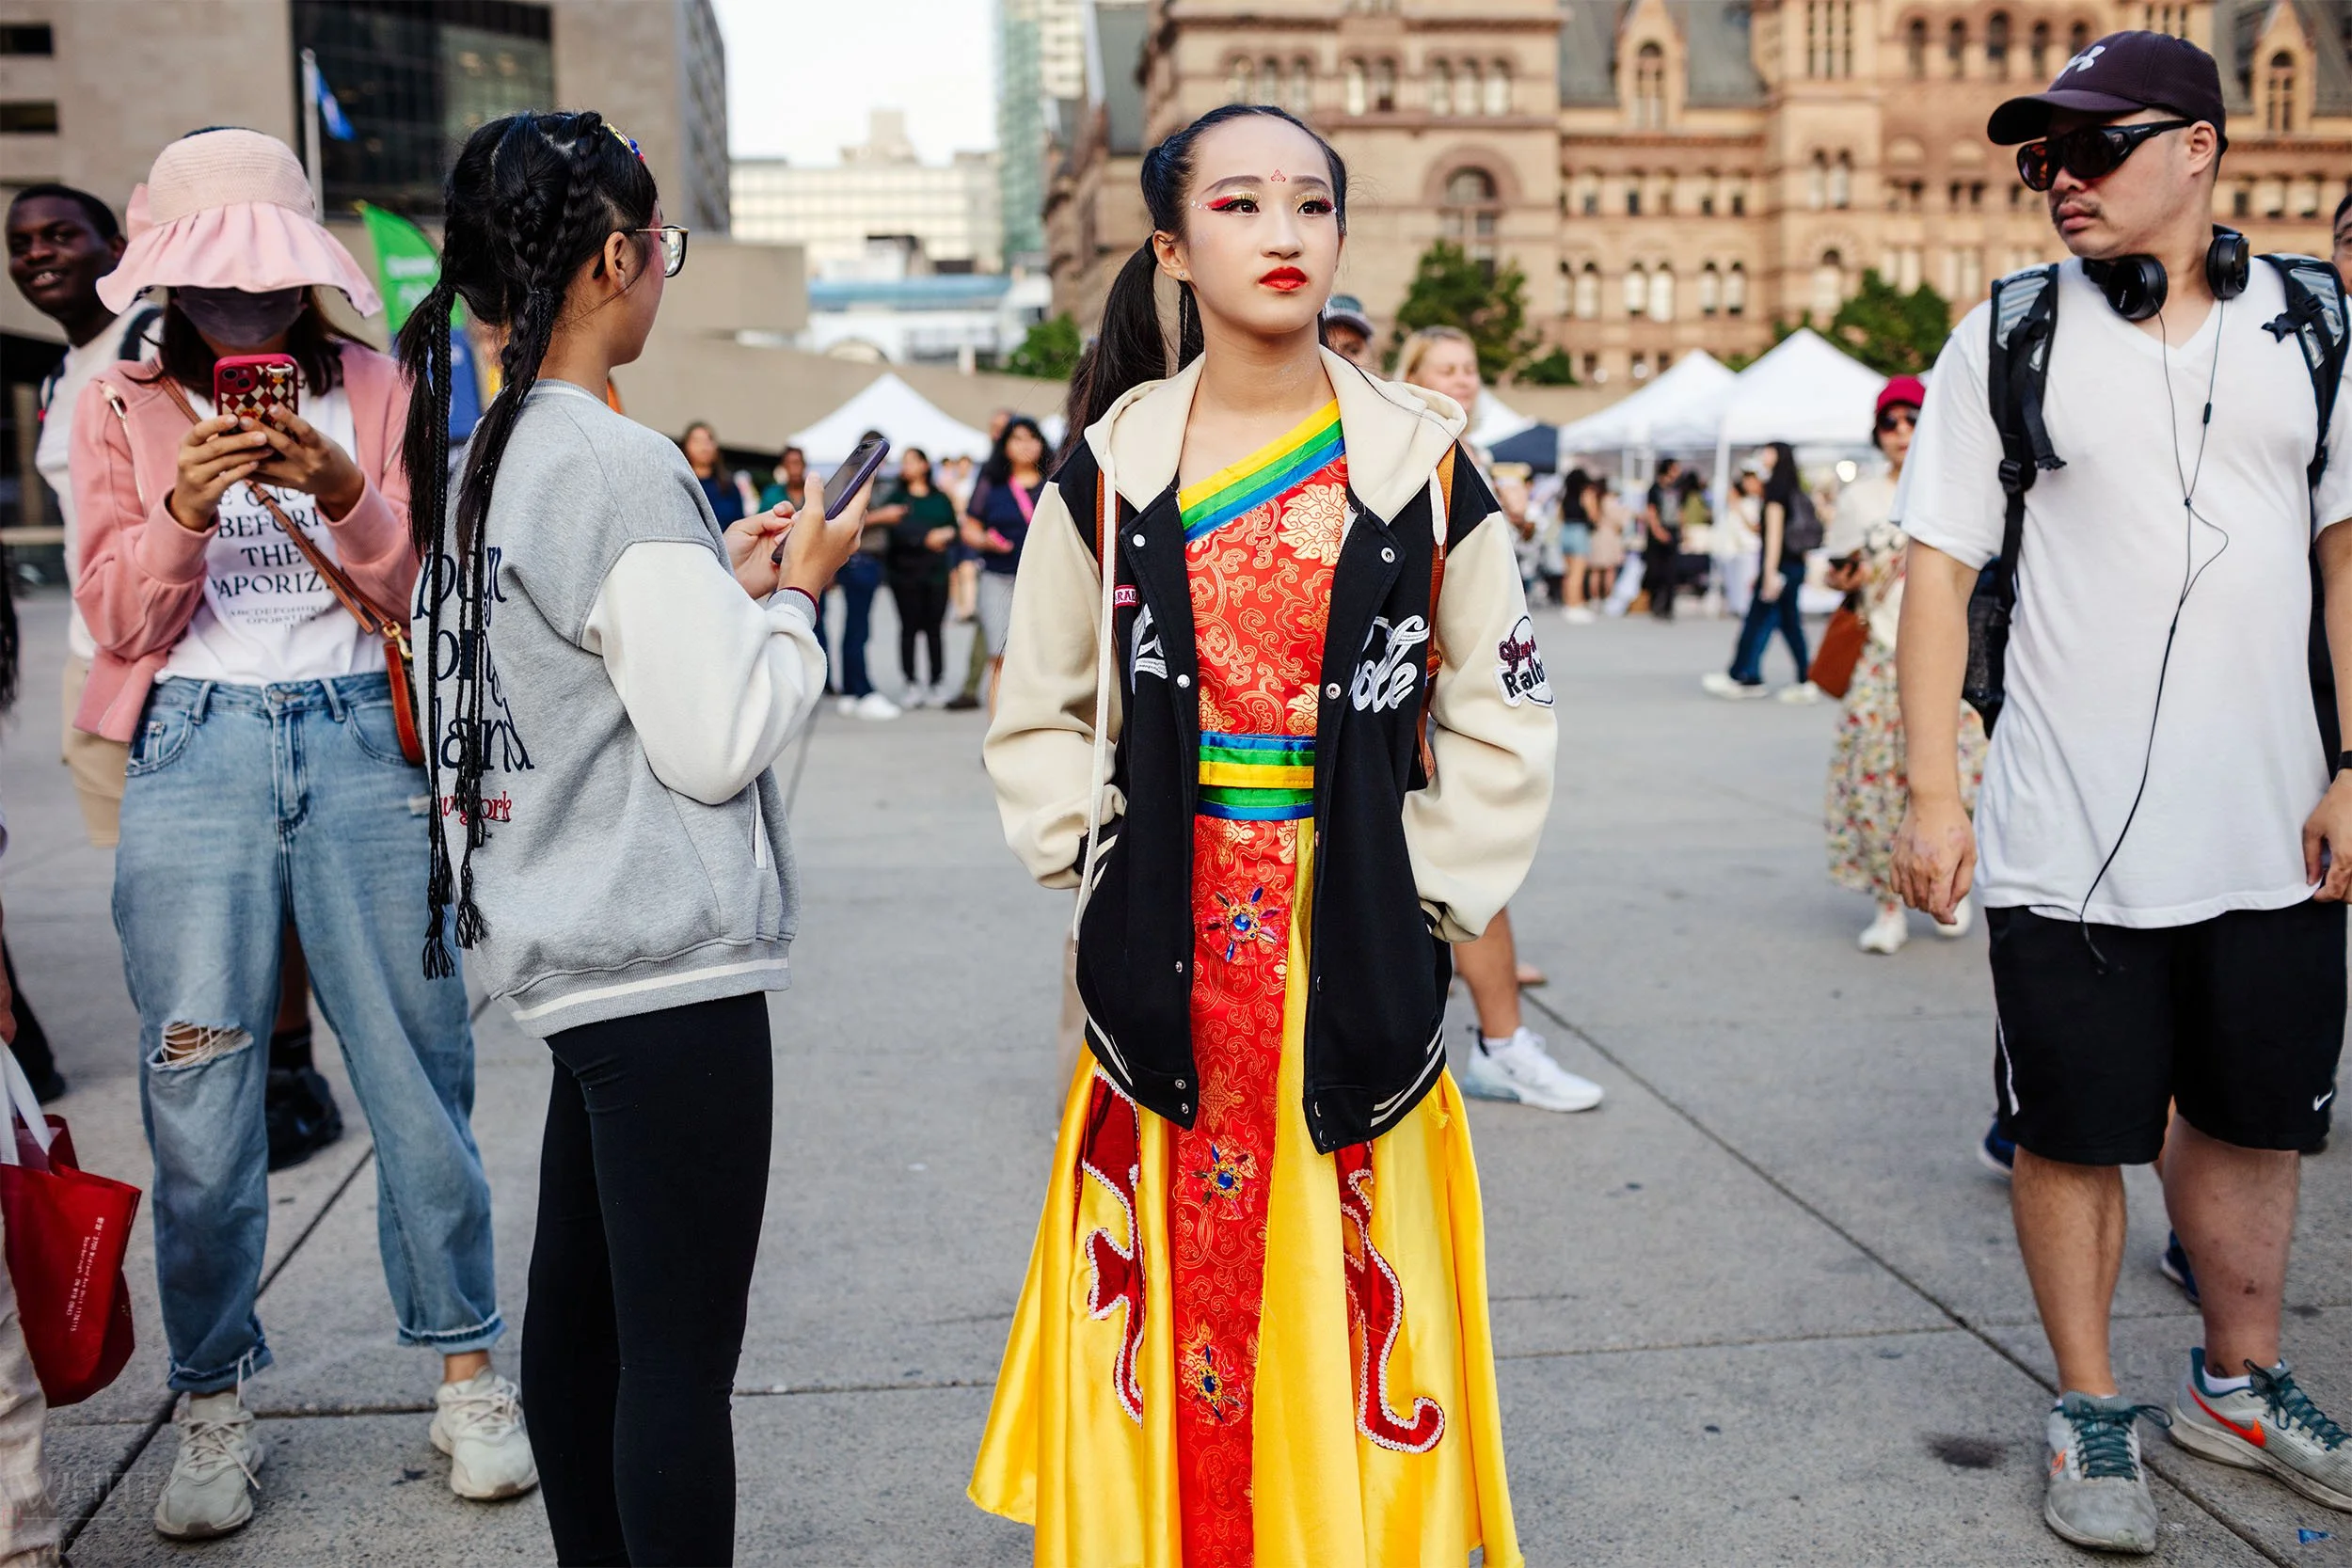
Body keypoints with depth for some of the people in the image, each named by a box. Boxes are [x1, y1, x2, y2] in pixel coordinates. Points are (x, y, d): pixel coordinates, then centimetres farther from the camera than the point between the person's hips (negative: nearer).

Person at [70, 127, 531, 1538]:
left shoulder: (377, 392, 9)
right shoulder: (124, 407, 10)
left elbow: (432, 589, 3)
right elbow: (119, 620, 3)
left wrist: (349, 499, -14)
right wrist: (183, 512, -14)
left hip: (360, 741, 0)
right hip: (197, 749, 0)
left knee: (418, 1062, 1)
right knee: (200, 1093, 1)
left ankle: (468, 1371, 15)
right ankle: (217, 1409, 16)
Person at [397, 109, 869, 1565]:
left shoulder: (478, 463, 11)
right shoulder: (623, 466, -16)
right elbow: (716, 742, -17)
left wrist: (723, 583, 14)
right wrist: (795, 595, -3)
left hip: (570, 956, 10)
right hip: (669, 966, -10)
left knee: (580, 1303, 18)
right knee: (683, 1352, -2)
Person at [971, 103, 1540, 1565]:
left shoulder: (1421, 464, 1)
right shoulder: (1109, 472, 2)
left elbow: (1504, 718, 4)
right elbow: (1039, 719, 10)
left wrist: (1429, 898, -3)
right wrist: (1100, 867, -1)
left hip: (1353, 950, 0)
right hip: (1169, 962, 1)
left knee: (1347, 1302, 7)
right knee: (1174, 1296, 8)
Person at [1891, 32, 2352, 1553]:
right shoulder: (2005, 339, -1)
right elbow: (1940, 566, -3)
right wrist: (1932, 793, -9)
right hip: (2069, 841, -2)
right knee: (2076, 1132, 6)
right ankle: (2093, 1410, 24)